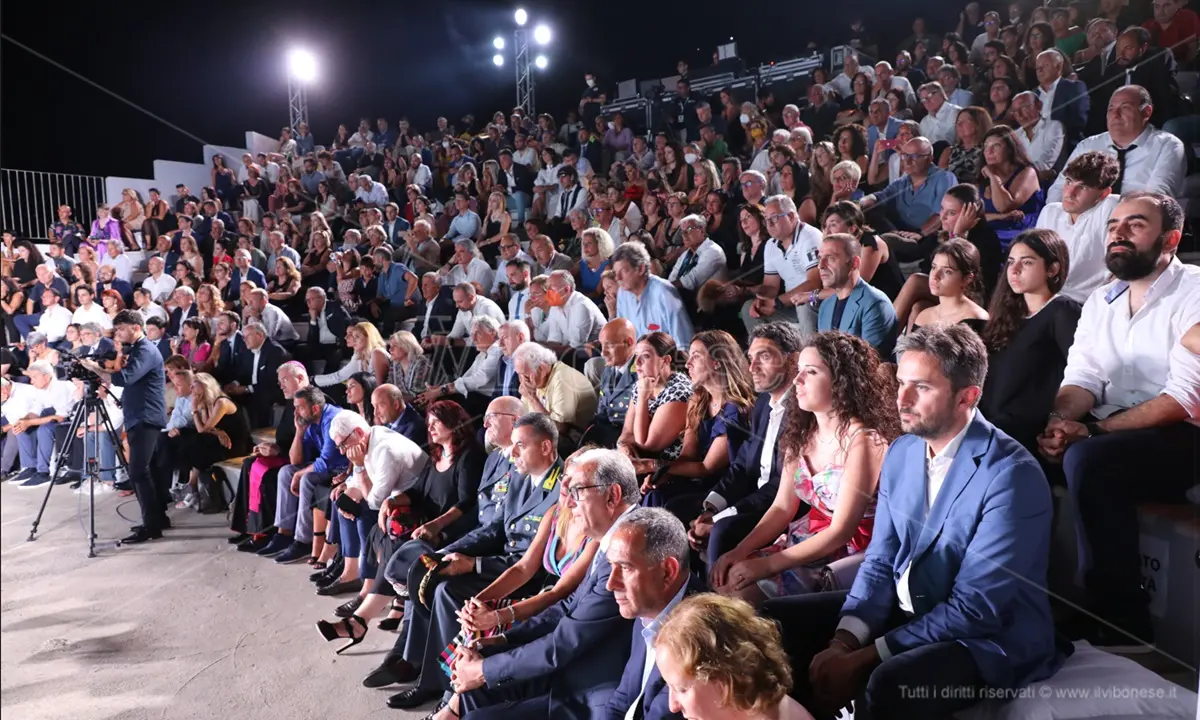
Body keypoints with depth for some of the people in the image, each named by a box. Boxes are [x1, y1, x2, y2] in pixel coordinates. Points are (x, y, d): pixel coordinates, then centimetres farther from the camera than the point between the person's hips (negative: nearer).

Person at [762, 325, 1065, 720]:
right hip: (902, 609, 7)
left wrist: (864, 658, -23)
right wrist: (843, 640, -14)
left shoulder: (1012, 474, -21)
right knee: (772, 622, -2)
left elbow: (975, 609, -23)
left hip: (986, 636, -6)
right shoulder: (900, 452, 1)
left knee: (890, 683, -35)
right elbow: (880, 560, 3)